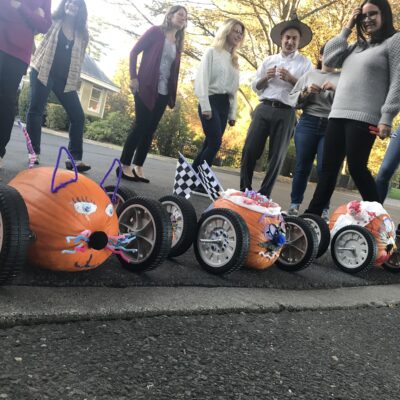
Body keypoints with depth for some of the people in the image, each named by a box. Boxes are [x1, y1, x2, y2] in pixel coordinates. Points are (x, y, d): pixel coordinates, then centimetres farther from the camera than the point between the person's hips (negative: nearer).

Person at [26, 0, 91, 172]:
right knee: (36, 110, -7)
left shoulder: (82, 34, 11)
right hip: (43, 72, -2)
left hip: (66, 79, 3)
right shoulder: (53, 21, 6)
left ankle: (74, 158, -4)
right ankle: (34, 152, 2)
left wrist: (75, 82, 8)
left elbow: (79, 59, 14)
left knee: (78, 116, -7)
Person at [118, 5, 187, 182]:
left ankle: (138, 168, 8)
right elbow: (134, 51, -2)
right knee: (140, 126, -9)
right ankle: (125, 166, -2)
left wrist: (172, 94, 9)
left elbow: (174, 69, 16)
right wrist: (133, 77, -11)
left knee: (150, 129, 4)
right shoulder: (156, 31, 1)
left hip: (163, 92, 5)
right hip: (146, 87, -5)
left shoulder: (178, 43, 17)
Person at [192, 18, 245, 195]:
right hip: (211, 101, -6)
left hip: (225, 104, 6)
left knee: (209, 143, 2)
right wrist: (205, 106, -18)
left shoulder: (234, 59, 20)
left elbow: (234, 88, 18)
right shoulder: (212, 52, 1)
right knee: (215, 143, -15)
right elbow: (202, 79, -8)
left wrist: (232, 113, 13)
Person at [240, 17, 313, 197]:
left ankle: (264, 195, 6)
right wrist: (266, 78, -2)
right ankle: (244, 190, 6)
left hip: (286, 113, -2)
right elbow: (255, 87, 17)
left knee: (276, 157, -1)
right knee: (250, 150, -5)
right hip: (264, 109, 2)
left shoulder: (305, 63, 8)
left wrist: (291, 79, -11)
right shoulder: (269, 60, 17)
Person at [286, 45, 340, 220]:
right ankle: (294, 204, 8)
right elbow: (292, 98, 12)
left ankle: (324, 209, -1)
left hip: (332, 127, -1)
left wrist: (336, 89, -16)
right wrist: (305, 92, -6)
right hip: (308, 123, 1)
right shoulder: (309, 75, 15)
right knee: (302, 166, 0)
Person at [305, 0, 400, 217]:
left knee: (356, 167, -11)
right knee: (328, 167, 4)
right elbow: (329, 59, 15)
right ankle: (313, 214, 7)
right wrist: (347, 28, 14)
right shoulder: (357, 46, 23)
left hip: (364, 118, -6)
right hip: (338, 114, 7)